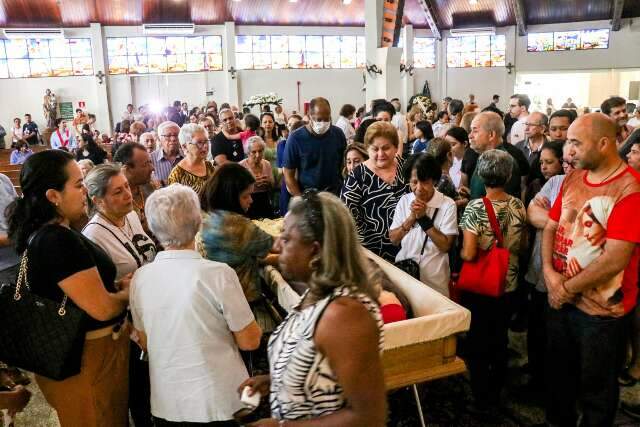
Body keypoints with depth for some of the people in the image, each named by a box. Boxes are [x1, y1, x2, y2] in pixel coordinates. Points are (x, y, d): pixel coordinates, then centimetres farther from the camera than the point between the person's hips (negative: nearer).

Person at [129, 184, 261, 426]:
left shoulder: (140, 277, -8)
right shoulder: (218, 274, -22)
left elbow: (145, 343, 5)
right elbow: (249, 341, -13)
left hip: (165, 404, 3)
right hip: (219, 403, -3)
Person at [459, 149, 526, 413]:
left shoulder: (475, 208, -20)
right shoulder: (518, 206, -5)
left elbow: (469, 254, -22)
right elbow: (520, 246, 7)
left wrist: (458, 251, -2)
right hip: (507, 283, 5)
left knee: (477, 341, 11)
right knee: (500, 339, 19)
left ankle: (481, 399, 22)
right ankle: (495, 393, 33)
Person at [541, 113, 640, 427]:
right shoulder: (572, 179, 4)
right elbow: (550, 228, 7)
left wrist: (567, 288, -14)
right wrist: (550, 273, -9)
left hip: (601, 310, -6)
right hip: (560, 300, 6)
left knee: (595, 389, 14)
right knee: (558, 373, 24)